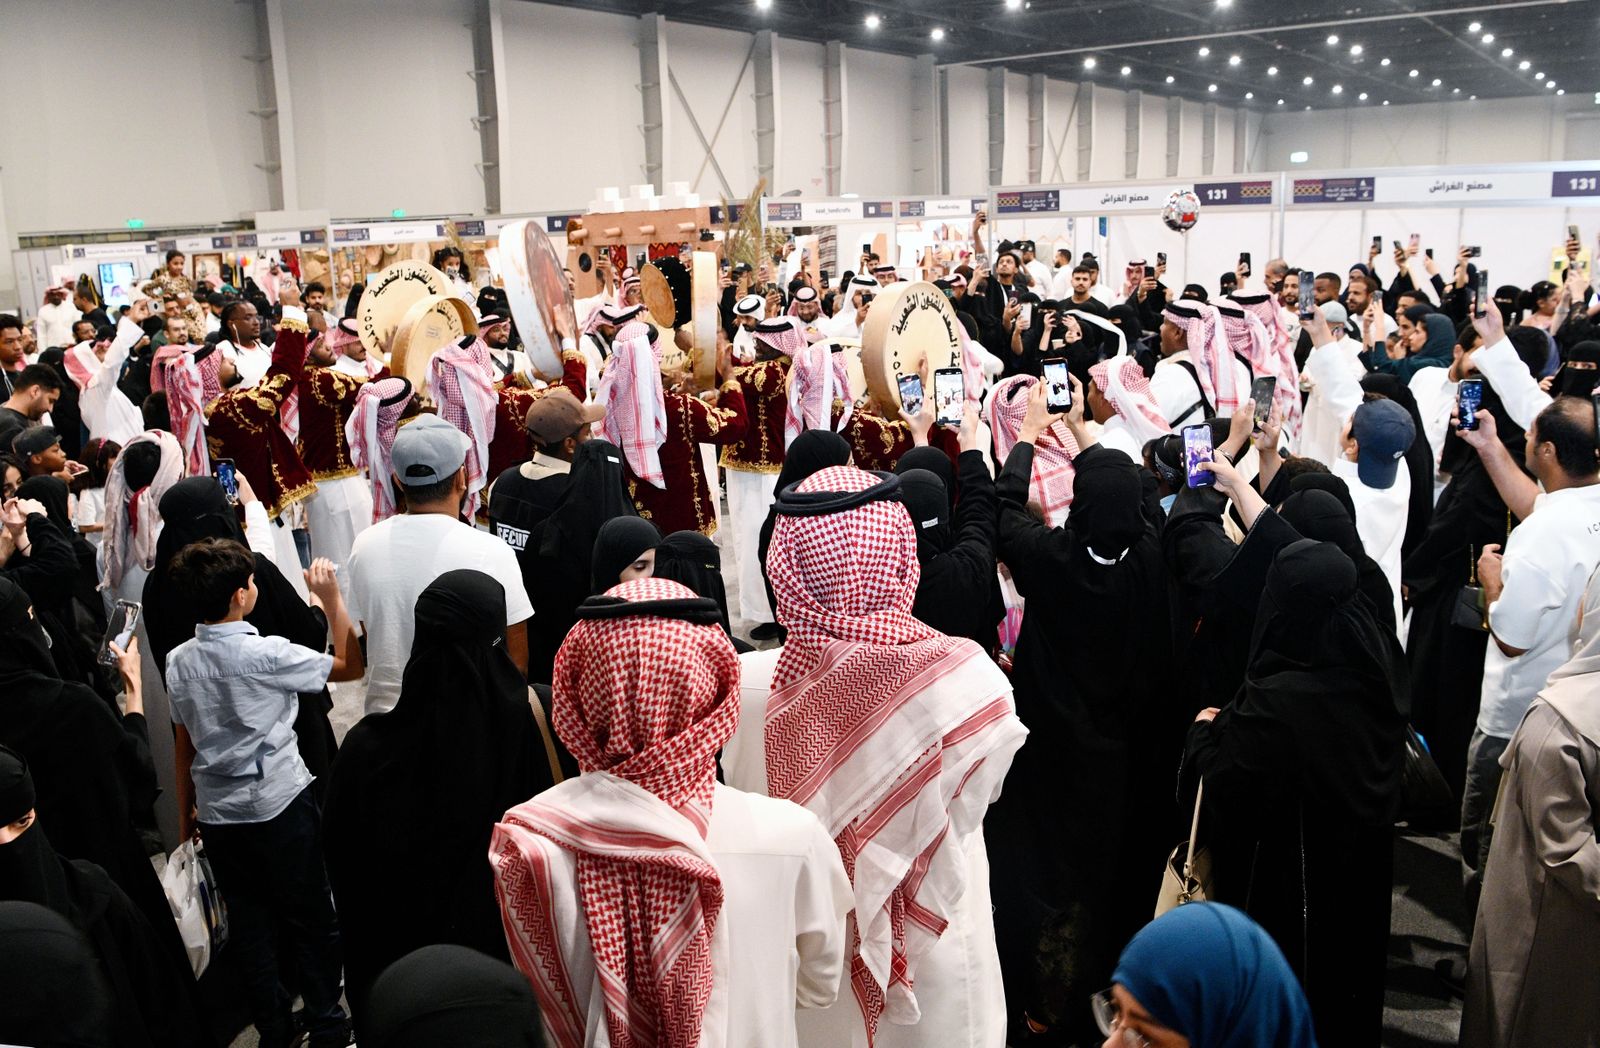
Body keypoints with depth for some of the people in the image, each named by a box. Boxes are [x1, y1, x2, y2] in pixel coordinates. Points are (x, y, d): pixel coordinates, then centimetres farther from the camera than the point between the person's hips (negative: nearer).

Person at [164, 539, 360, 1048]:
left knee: (249, 920, 16)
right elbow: (350, 666, -9)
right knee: (312, 919, 10)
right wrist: (331, 599, -7)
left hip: (218, 814, 5)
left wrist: (185, 814, 18)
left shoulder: (178, 661, -2)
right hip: (279, 806, -5)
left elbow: (184, 745, 7)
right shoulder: (266, 654, -20)